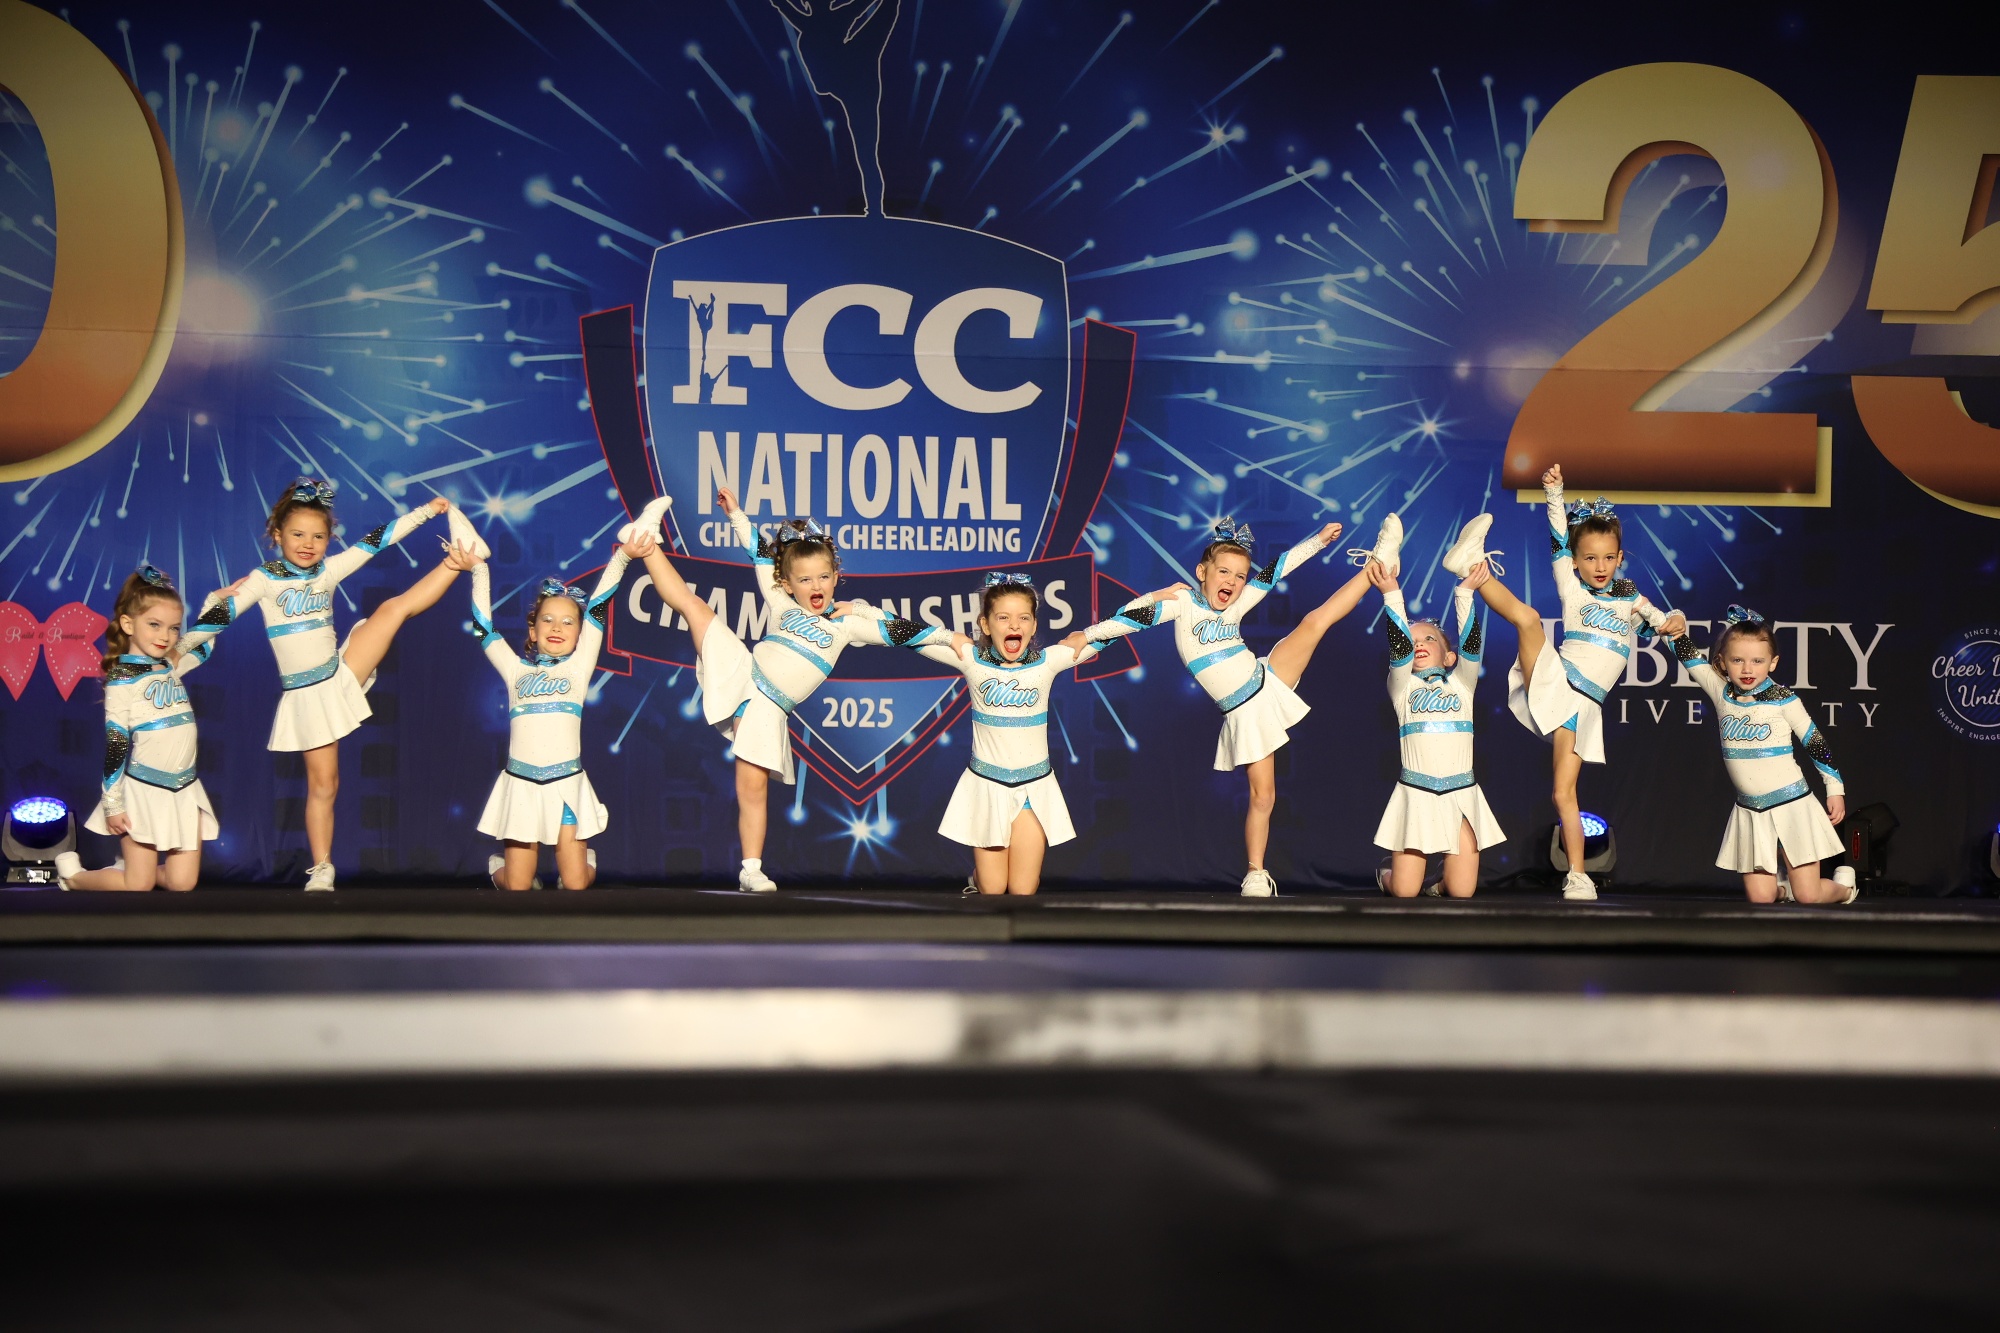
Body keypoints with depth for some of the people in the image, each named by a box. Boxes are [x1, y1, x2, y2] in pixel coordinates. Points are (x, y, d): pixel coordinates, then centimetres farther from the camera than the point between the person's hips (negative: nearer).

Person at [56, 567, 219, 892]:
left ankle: (132, 866, 31)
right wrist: (113, 804, -12)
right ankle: (72, 874, 26)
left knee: (183, 883, 2)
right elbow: (114, 743, -12)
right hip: (143, 790, -6)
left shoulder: (171, 665, 7)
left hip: (184, 789, 6)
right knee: (138, 888, 0)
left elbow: (204, 642, 27)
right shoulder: (123, 679, -12)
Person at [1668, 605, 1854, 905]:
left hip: (1791, 805, -3)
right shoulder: (1721, 692, 1)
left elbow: (1815, 742, -1)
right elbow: (1690, 656, 6)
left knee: (1808, 896, -3)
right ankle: (1782, 878, 31)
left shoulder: (1782, 699, -8)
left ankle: (1846, 890, 30)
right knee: (1760, 897, -3)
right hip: (1749, 811, 3)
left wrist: (1835, 788, 2)